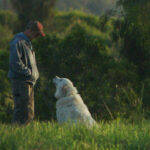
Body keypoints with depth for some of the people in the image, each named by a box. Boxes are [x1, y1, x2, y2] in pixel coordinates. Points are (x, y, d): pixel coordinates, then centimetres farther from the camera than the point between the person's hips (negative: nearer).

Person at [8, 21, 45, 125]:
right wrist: (29, 73, -17)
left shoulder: (27, 42, 20)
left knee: (30, 112, 9)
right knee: (23, 109, -14)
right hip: (21, 81, -10)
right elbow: (15, 63, -19)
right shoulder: (18, 42, -11)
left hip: (29, 81, 10)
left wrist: (35, 74, 13)